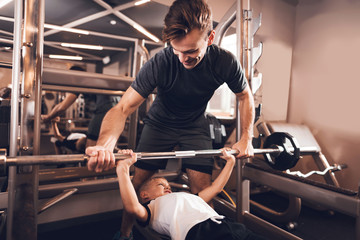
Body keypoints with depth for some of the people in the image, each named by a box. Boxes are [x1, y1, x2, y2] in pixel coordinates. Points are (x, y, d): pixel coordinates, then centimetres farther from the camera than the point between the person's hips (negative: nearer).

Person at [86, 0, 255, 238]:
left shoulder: (226, 62, -23)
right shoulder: (160, 63, -30)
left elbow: (245, 96, -4)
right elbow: (123, 108, -33)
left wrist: (246, 139, -11)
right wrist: (104, 145, -52)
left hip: (196, 125, 2)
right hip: (160, 123, -1)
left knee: (202, 187, -6)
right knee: (140, 182, -2)